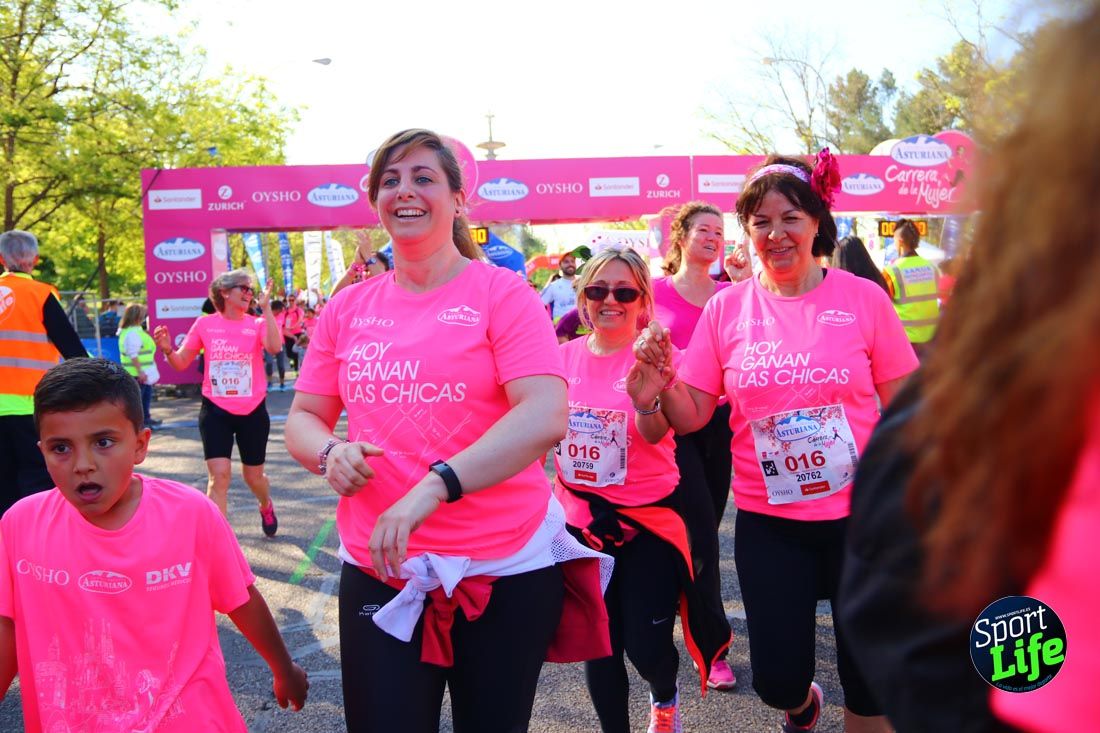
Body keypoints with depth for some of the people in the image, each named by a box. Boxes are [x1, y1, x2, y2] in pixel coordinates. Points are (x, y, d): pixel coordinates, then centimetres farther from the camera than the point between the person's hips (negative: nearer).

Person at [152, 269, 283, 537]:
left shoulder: (258, 324, -4)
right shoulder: (204, 324, -1)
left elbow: (275, 347, -25)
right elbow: (181, 363, 5)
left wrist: (266, 308, -27)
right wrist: (167, 350, -16)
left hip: (253, 411, 0)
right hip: (215, 410, 0)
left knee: (254, 475, 14)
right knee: (219, 475, -11)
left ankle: (266, 507, 48)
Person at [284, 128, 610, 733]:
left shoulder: (500, 292, -6)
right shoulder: (347, 309, 7)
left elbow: (545, 416, -18)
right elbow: (302, 418, 12)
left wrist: (432, 487, -27)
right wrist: (329, 452, -12)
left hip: (507, 568, -2)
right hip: (377, 570, 3)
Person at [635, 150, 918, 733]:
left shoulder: (862, 297, -5)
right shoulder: (726, 308, -2)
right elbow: (691, 417, -1)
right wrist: (662, 382, -20)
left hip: (861, 513, -1)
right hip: (767, 522, 1)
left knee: (869, 678, 10)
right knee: (776, 679, 8)